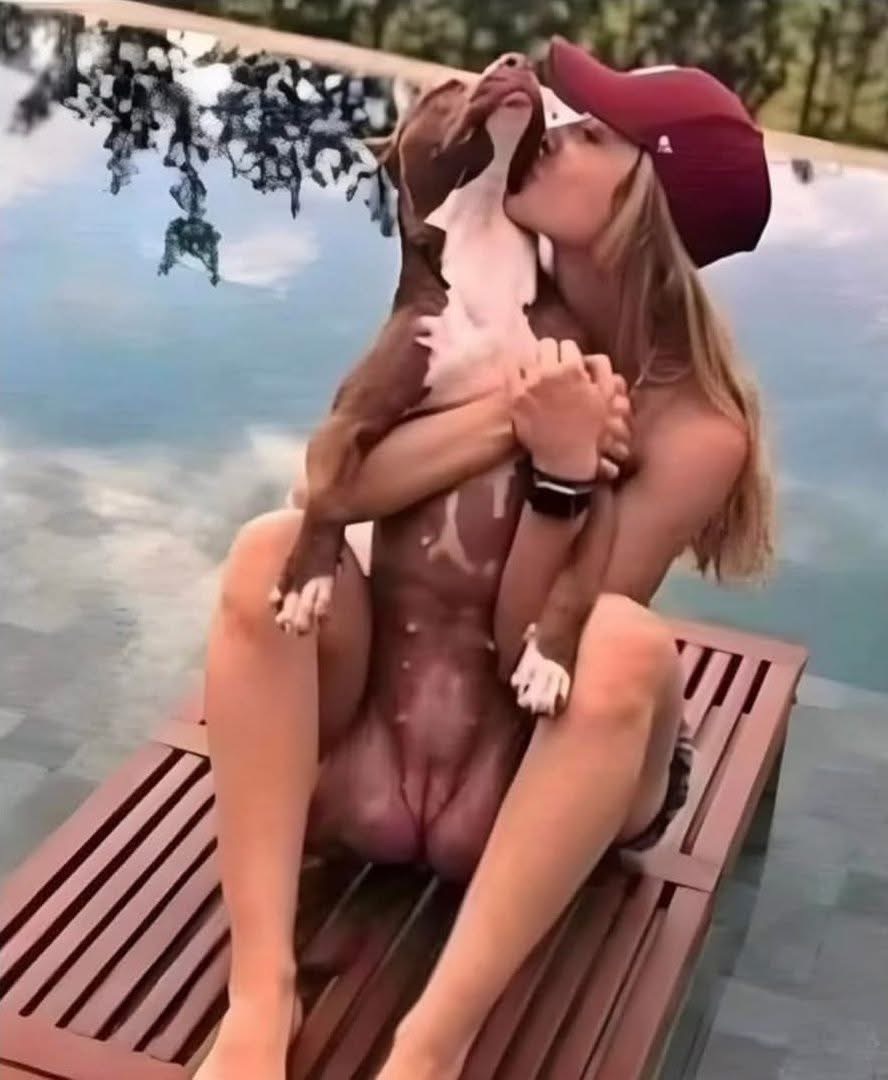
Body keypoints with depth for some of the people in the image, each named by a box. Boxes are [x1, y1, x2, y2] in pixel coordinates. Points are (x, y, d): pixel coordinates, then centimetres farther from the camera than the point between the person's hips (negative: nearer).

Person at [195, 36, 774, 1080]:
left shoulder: (694, 429, -14)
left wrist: (565, 470, -30)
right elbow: (337, 487, -13)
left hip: (526, 770, -3)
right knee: (274, 548, -25)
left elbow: (527, 648, -16)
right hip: (361, 725, 3)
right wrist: (507, 417, -26)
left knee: (625, 645, -34)